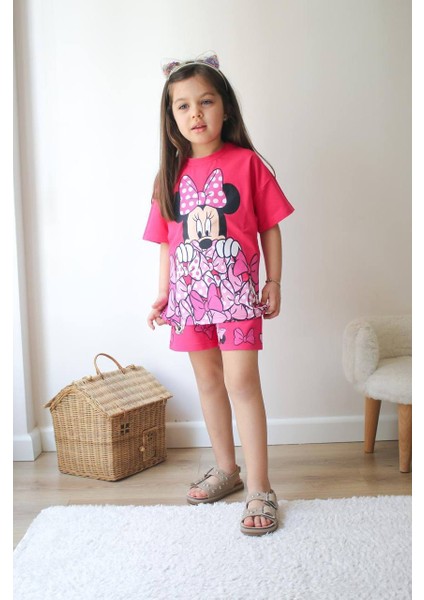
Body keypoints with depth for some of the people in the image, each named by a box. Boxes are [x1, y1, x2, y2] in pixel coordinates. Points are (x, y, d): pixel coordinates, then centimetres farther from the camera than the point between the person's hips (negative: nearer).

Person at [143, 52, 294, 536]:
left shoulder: (247, 163, -3)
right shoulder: (171, 174, 7)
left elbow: (270, 227, 0)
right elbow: (167, 240, 11)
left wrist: (273, 282, -3)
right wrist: (162, 294, 9)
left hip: (236, 291, -4)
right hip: (190, 294, 5)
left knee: (241, 381, -10)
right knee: (208, 381, 13)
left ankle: (259, 489, -1)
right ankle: (225, 469, 30)